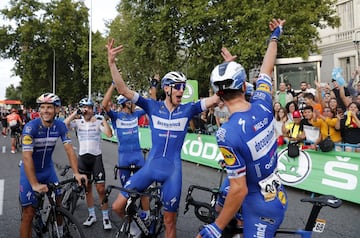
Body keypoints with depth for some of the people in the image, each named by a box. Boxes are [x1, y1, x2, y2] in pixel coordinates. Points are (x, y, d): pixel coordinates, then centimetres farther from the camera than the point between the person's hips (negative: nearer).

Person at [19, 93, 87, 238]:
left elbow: (69, 150, -14)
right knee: (28, 213, -4)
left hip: (48, 169, 4)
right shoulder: (31, 127, -25)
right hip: (30, 171, -4)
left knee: (58, 203, 10)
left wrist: (76, 173, -25)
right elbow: (27, 157, -29)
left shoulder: (60, 126, -12)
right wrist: (35, 185, -35)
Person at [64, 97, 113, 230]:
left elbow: (109, 134, -17)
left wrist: (103, 119, -18)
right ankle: (92, 215, 28)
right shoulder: (78, 122, 3)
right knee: (87, 188, 13)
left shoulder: (98, 122, -3)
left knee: (101, 189, -4)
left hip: (96, 157, -3)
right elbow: (64, 125, -16)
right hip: (83, 157, 3)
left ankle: (105, 217, 10)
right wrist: (75, 113, -16)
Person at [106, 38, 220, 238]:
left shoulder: (188, 109, -3)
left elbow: (217, 98, -13)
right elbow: (123, 90, -8)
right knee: (118, 206, 2)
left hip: (173, 171, 0)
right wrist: (112, 63, -19)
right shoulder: (153, 107, -2)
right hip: (150, 167, 1)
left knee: (170, 221, 10)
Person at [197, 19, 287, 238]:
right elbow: (267, 70, 7)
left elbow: (239, 189, -25)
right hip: (278, 196, 7)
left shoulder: (227, 134, -29)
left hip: (260, 205, -7)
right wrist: (275, 37, 26)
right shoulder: (262, 106, -12)